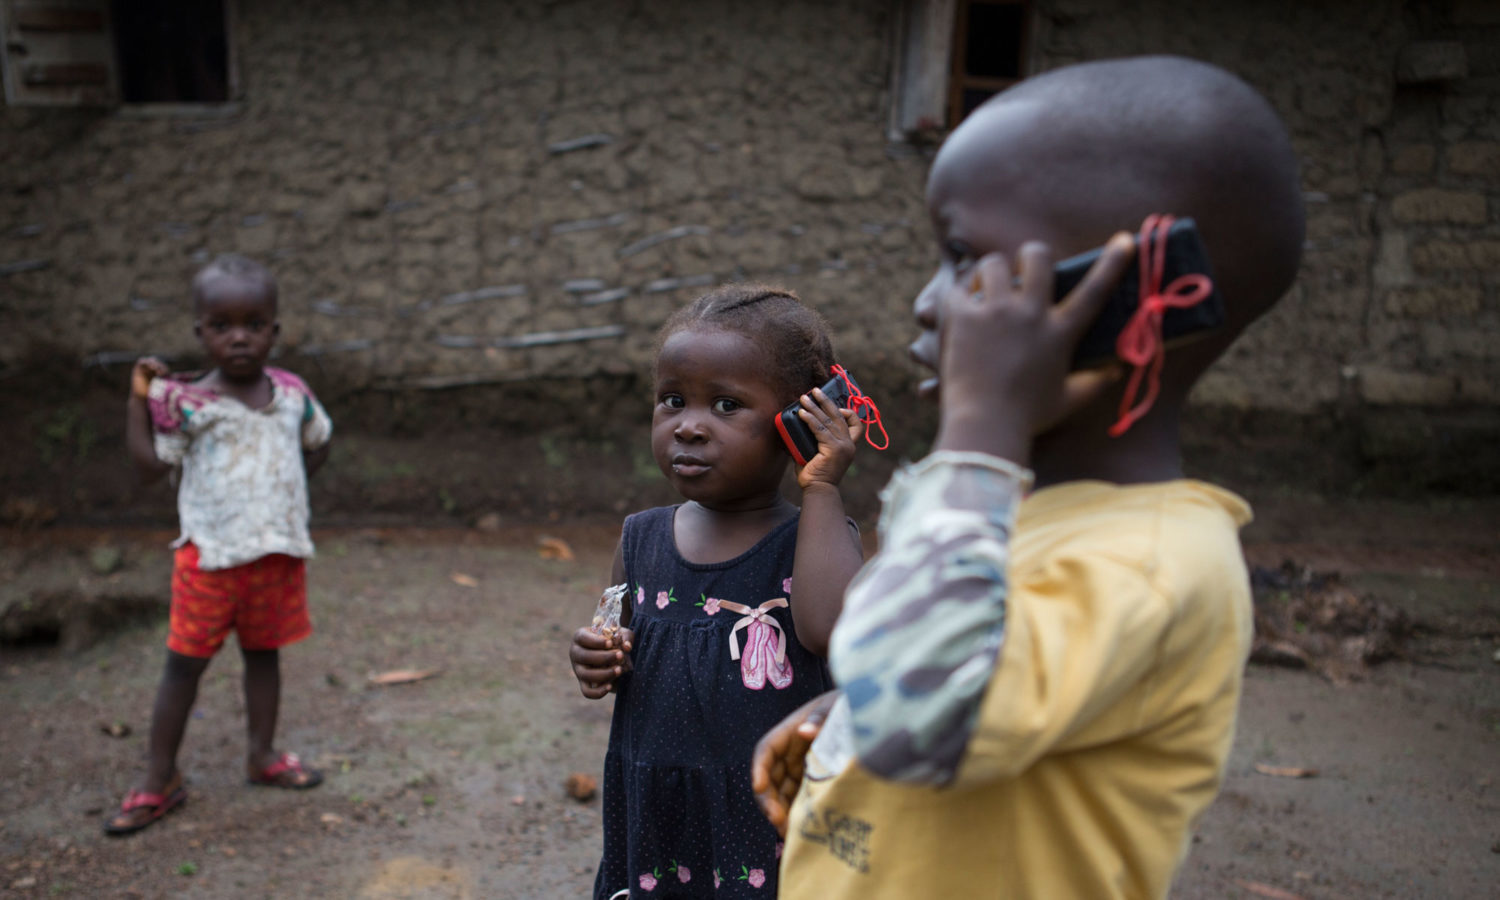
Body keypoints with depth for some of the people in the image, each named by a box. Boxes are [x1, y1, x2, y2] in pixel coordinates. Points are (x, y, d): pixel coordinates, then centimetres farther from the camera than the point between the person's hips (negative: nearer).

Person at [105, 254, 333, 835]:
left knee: (264, 654, 16)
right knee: (184, 663, 5)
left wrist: (286, 484, 6)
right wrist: (138, 401, -13)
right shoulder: (186, 402, -11)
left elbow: (318, 442, 17)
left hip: (279, 554, 4)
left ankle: (262, 755, 32)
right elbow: (151, 466, -9)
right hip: (210, 557, -4)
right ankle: (160, 779, 16)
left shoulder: (291, 393, 0)